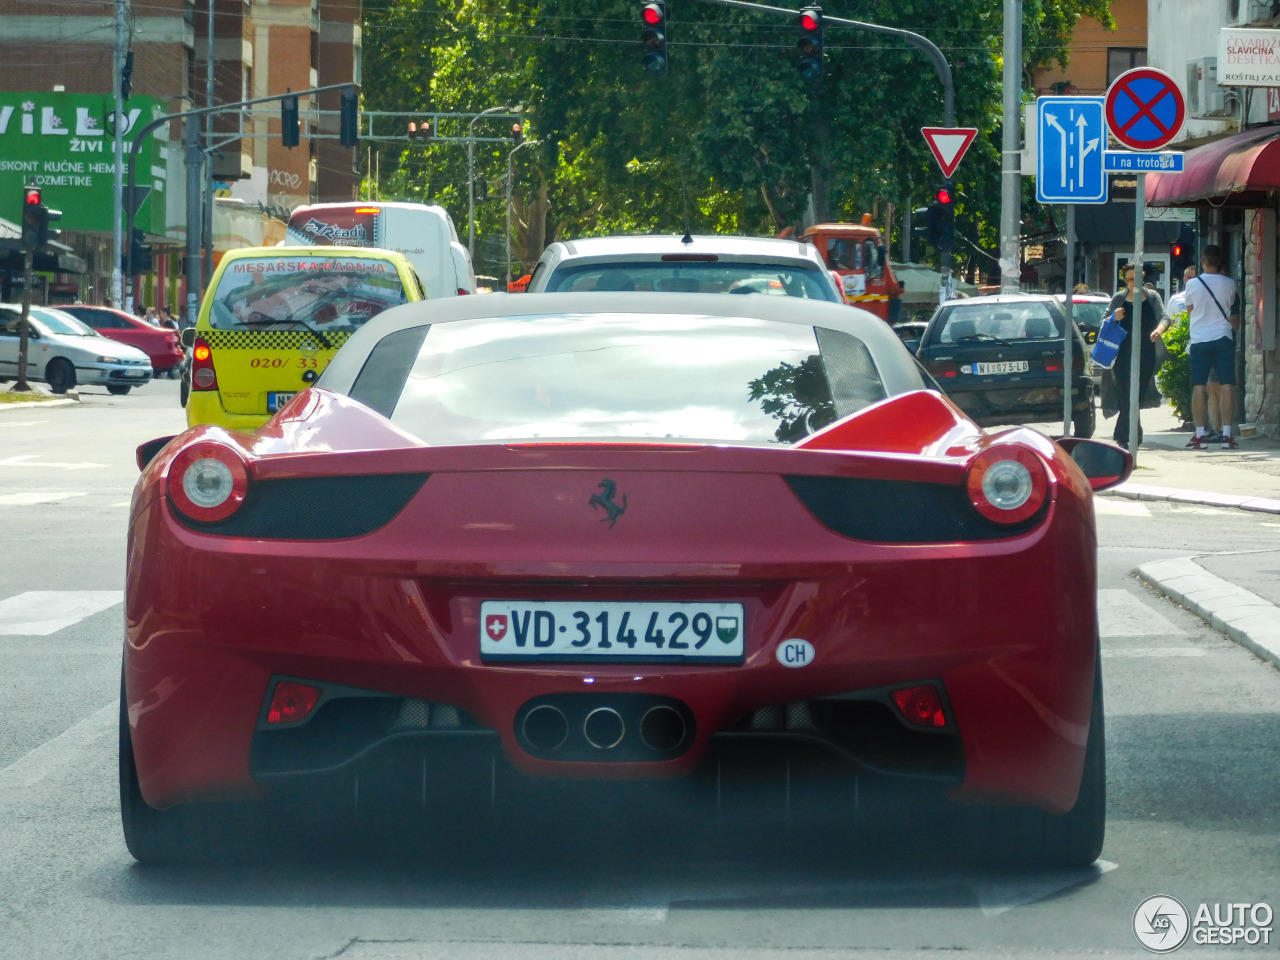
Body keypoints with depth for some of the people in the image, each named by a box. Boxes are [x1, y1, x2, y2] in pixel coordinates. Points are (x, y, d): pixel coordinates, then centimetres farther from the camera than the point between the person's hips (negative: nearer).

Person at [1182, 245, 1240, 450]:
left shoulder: (1193, 284, -3)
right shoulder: (1229, 283, -1)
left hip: (1200, 340, 0)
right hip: (1224, 339, 0)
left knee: (1199, 387, 2)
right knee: (1227, 385, 0)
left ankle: (1200, 434, -1)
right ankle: (1227, 434, -5)